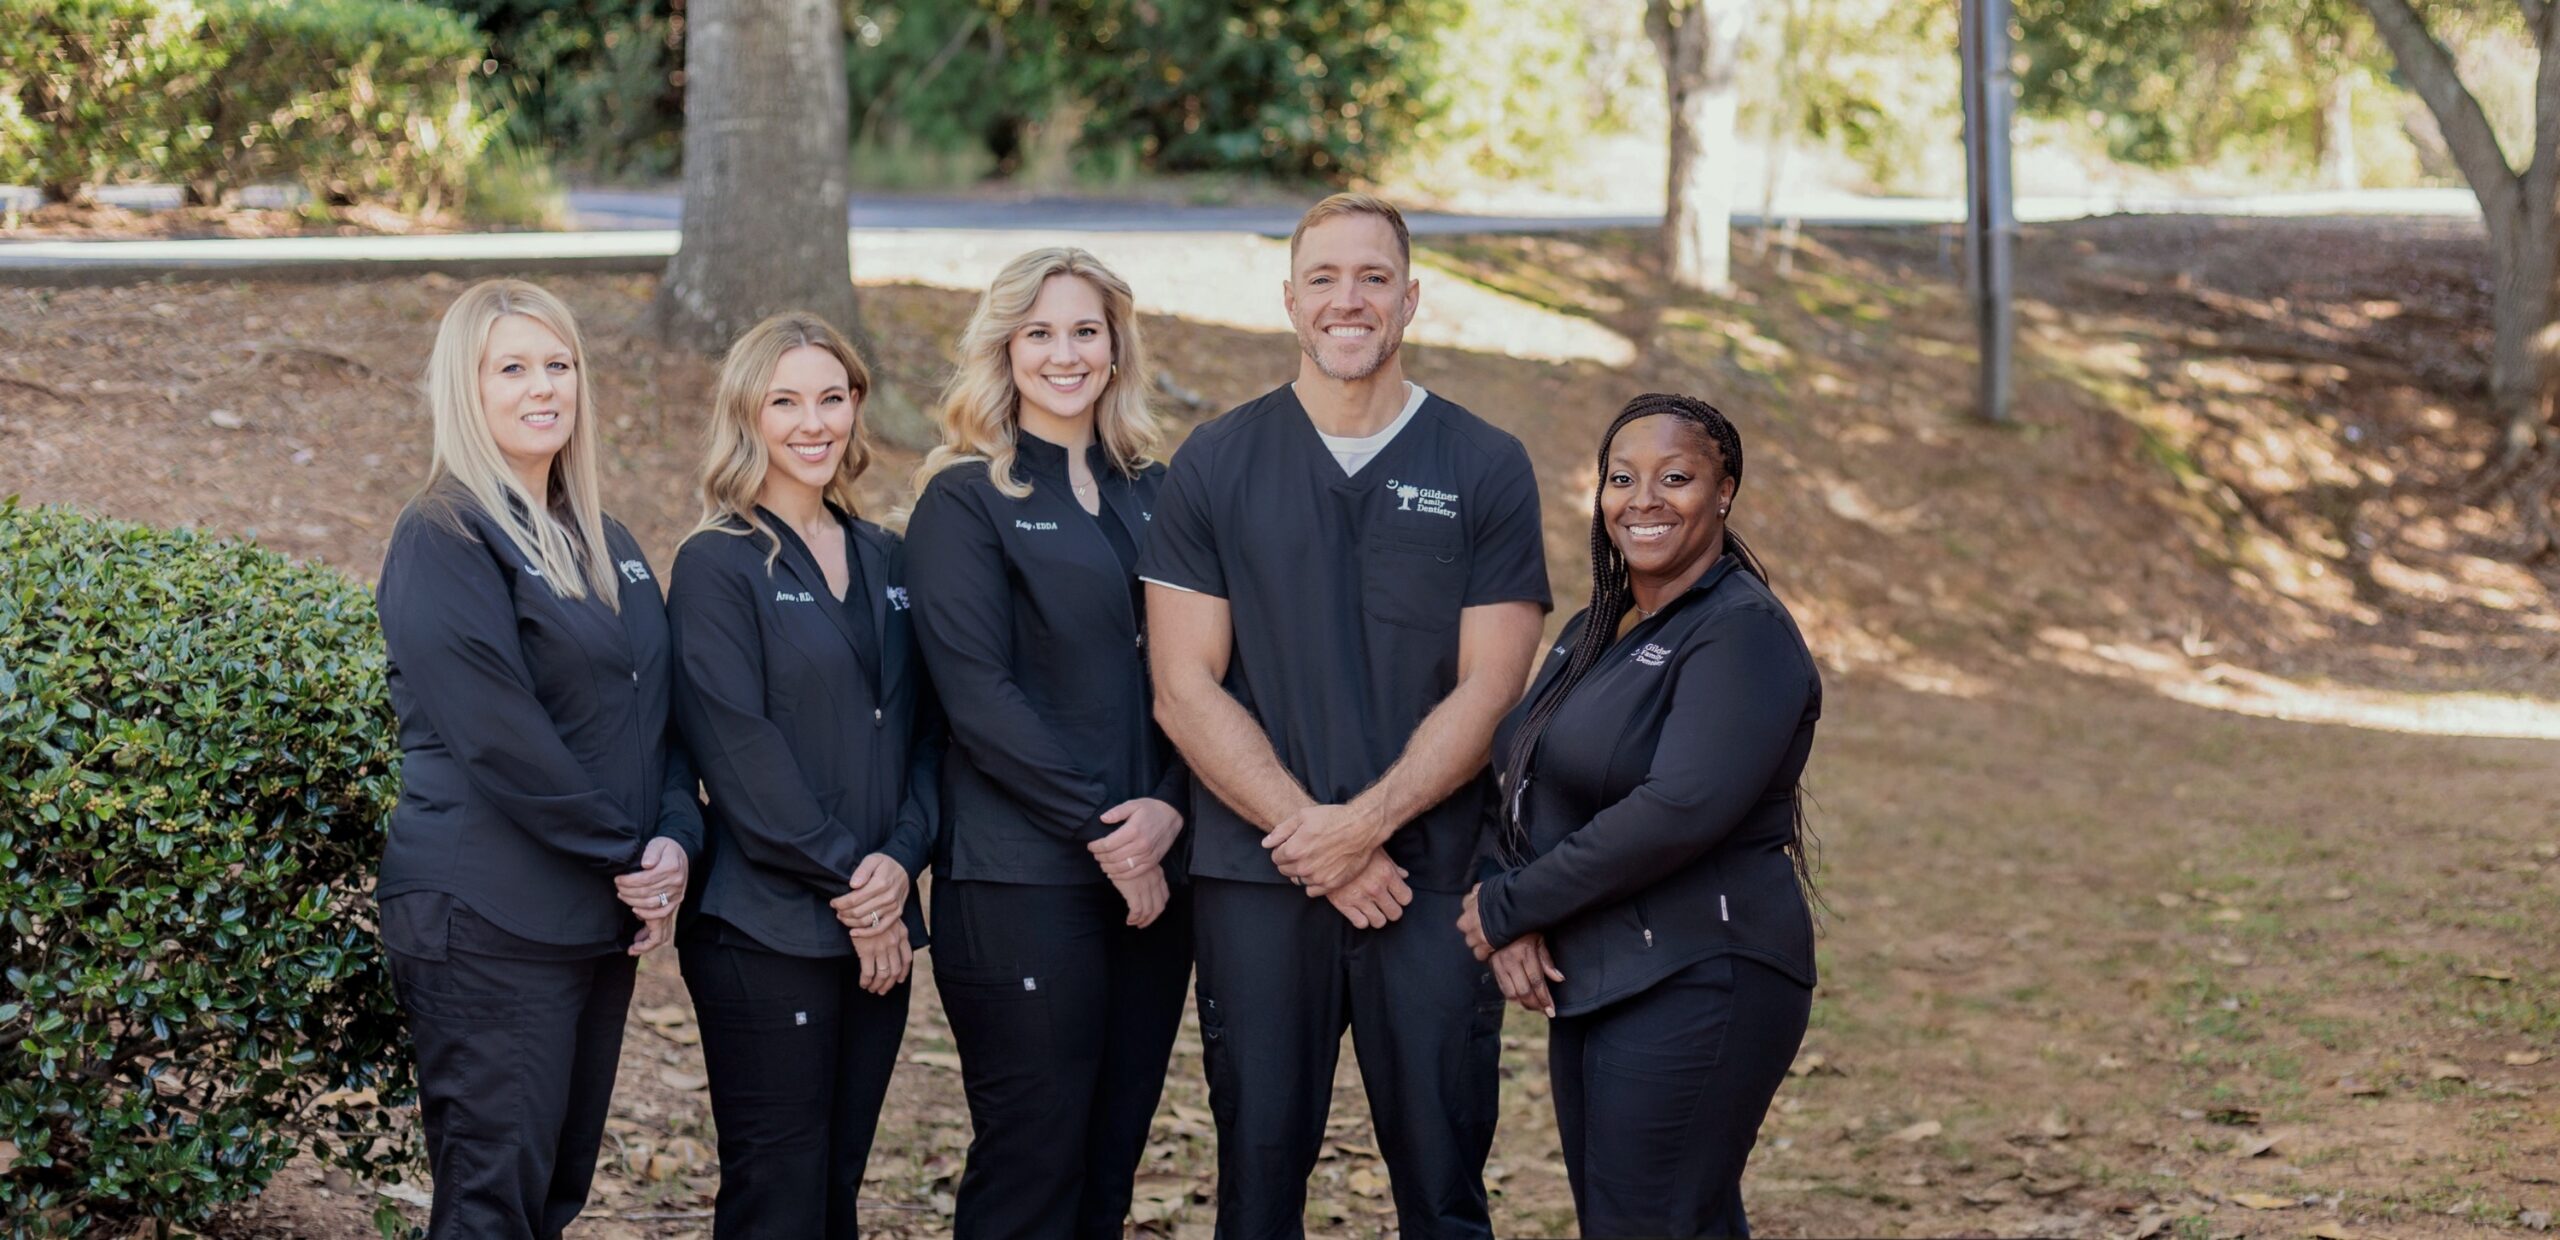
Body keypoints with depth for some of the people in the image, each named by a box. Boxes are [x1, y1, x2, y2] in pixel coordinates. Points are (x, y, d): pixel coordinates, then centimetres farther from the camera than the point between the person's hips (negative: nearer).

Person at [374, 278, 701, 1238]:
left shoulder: (604, 545, 16)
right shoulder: (444, 539, -9)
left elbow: (655, 710, 15)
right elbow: (497, 735, -17)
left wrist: (675, 841, -4)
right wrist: (627, 855, -13)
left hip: (600, 921, 8)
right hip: (490, 921, -8)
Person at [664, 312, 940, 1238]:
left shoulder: (884, 561, 13)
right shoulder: (718, 565, -5)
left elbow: (922, 729, 10)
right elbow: (738, 748, -12)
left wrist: (901, 858, -7)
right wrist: (843, 877, -14)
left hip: (877, 926, 6)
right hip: (765, 931, -6)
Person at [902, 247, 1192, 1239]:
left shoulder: (1151, 494, 14)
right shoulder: (966, 500, -2)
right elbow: (978, 694, -11)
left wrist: (1167, 807, -8)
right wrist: (1102, 825, -14)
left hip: (1151, 877, 5)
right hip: (1023, 884, -5)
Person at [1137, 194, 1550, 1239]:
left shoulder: (1486, 469, 5)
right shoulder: (1214, 467, 6)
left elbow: (1488, 690, 0)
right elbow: (1185, 689, 0)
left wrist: (1363, 823, -12)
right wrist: (1310, 838, -10)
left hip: (1433, 878, 0)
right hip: (1256, 879, 1)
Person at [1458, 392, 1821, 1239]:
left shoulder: (1742, 632, -12)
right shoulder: (1596, 631, 15)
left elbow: (1681, 809, -23)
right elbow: (1531, 782, 13)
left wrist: (1509, 908, -16)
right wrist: (1515, 918, -8)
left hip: (1695, 984, -9)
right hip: (1594, 980, 9)